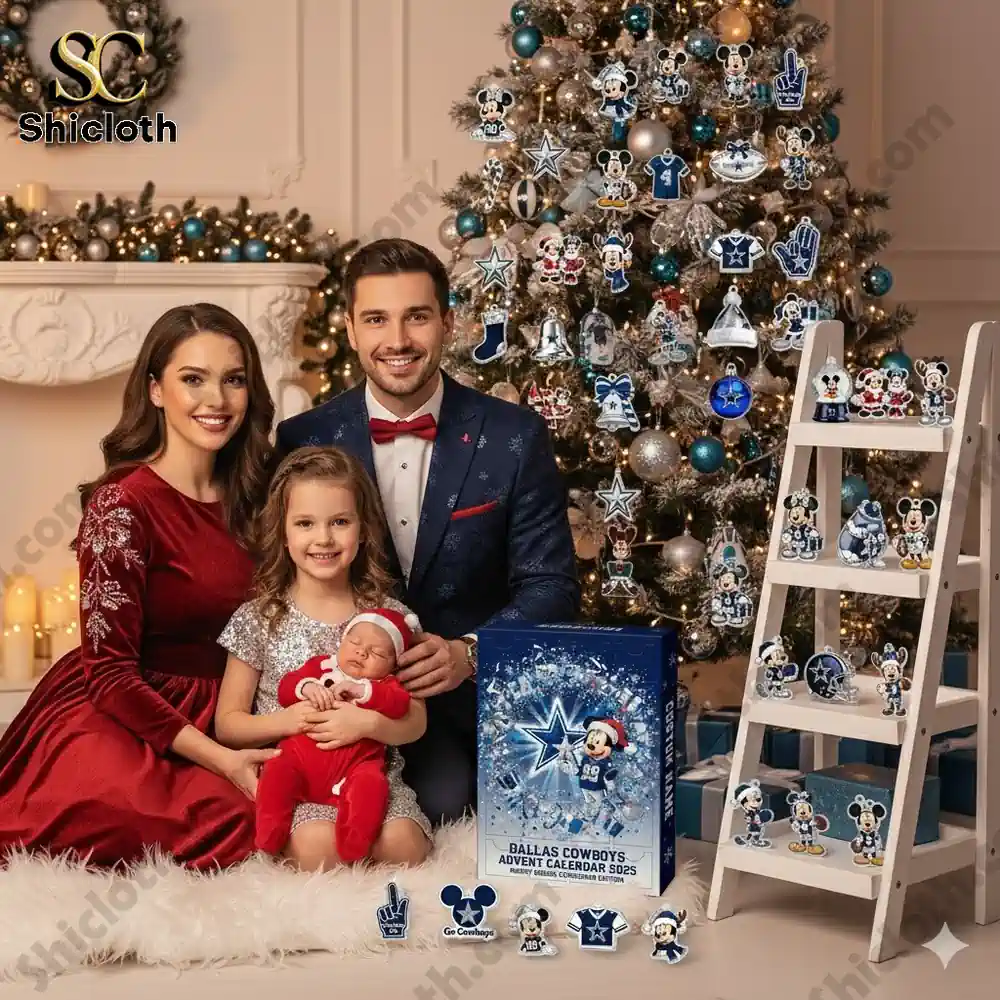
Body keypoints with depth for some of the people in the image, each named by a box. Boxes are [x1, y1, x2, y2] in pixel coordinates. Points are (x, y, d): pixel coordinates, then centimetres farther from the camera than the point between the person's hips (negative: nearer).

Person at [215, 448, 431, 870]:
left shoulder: (388, 615, 7)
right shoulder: (259, 619, 4)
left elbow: (415, 722, 6)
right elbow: (227, 724, 5)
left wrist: (369, 723, -16)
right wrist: (289, 720, -14)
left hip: (370, 770, 2)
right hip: (290, 772, -1)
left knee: (403, 845, -29)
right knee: (319, 846, -33)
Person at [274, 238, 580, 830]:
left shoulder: (515, 438, 0)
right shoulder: (304, 442, 2)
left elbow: (551, 586, 0)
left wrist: (470, 652, -18)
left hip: (479, 689, 0)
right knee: (440, 799, -27)